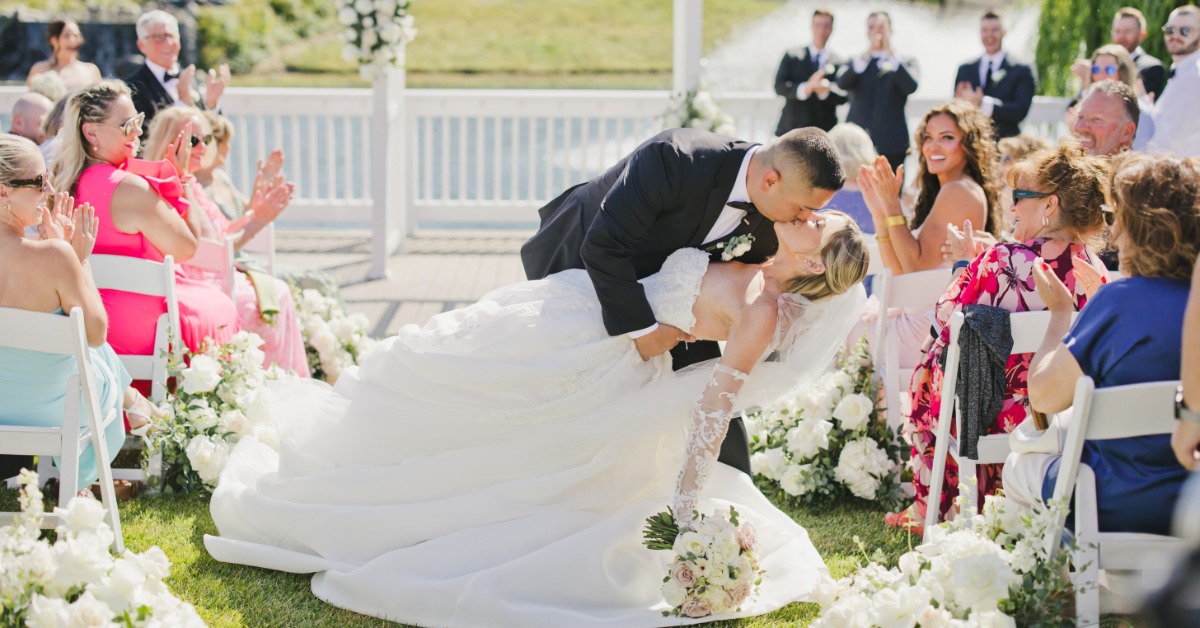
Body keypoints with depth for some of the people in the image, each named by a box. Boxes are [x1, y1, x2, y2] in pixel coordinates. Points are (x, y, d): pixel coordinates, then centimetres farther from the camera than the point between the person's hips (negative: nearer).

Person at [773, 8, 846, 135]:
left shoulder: (839, 63, 6)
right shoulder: (792, 56, 6)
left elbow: (843, 96, 3)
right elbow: (779, 86, -3)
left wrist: (826, 91, -20)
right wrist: (805, 88, -22)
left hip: (824, 132, 0)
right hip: (792, 129, 0)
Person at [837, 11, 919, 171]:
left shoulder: (906, 62, 10)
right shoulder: (854, 63, 11)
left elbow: (911, 86, -11)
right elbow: (842, 83, -9)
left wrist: (890, 53, -19)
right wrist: (868, 53, -21)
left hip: (891, 145, -1)